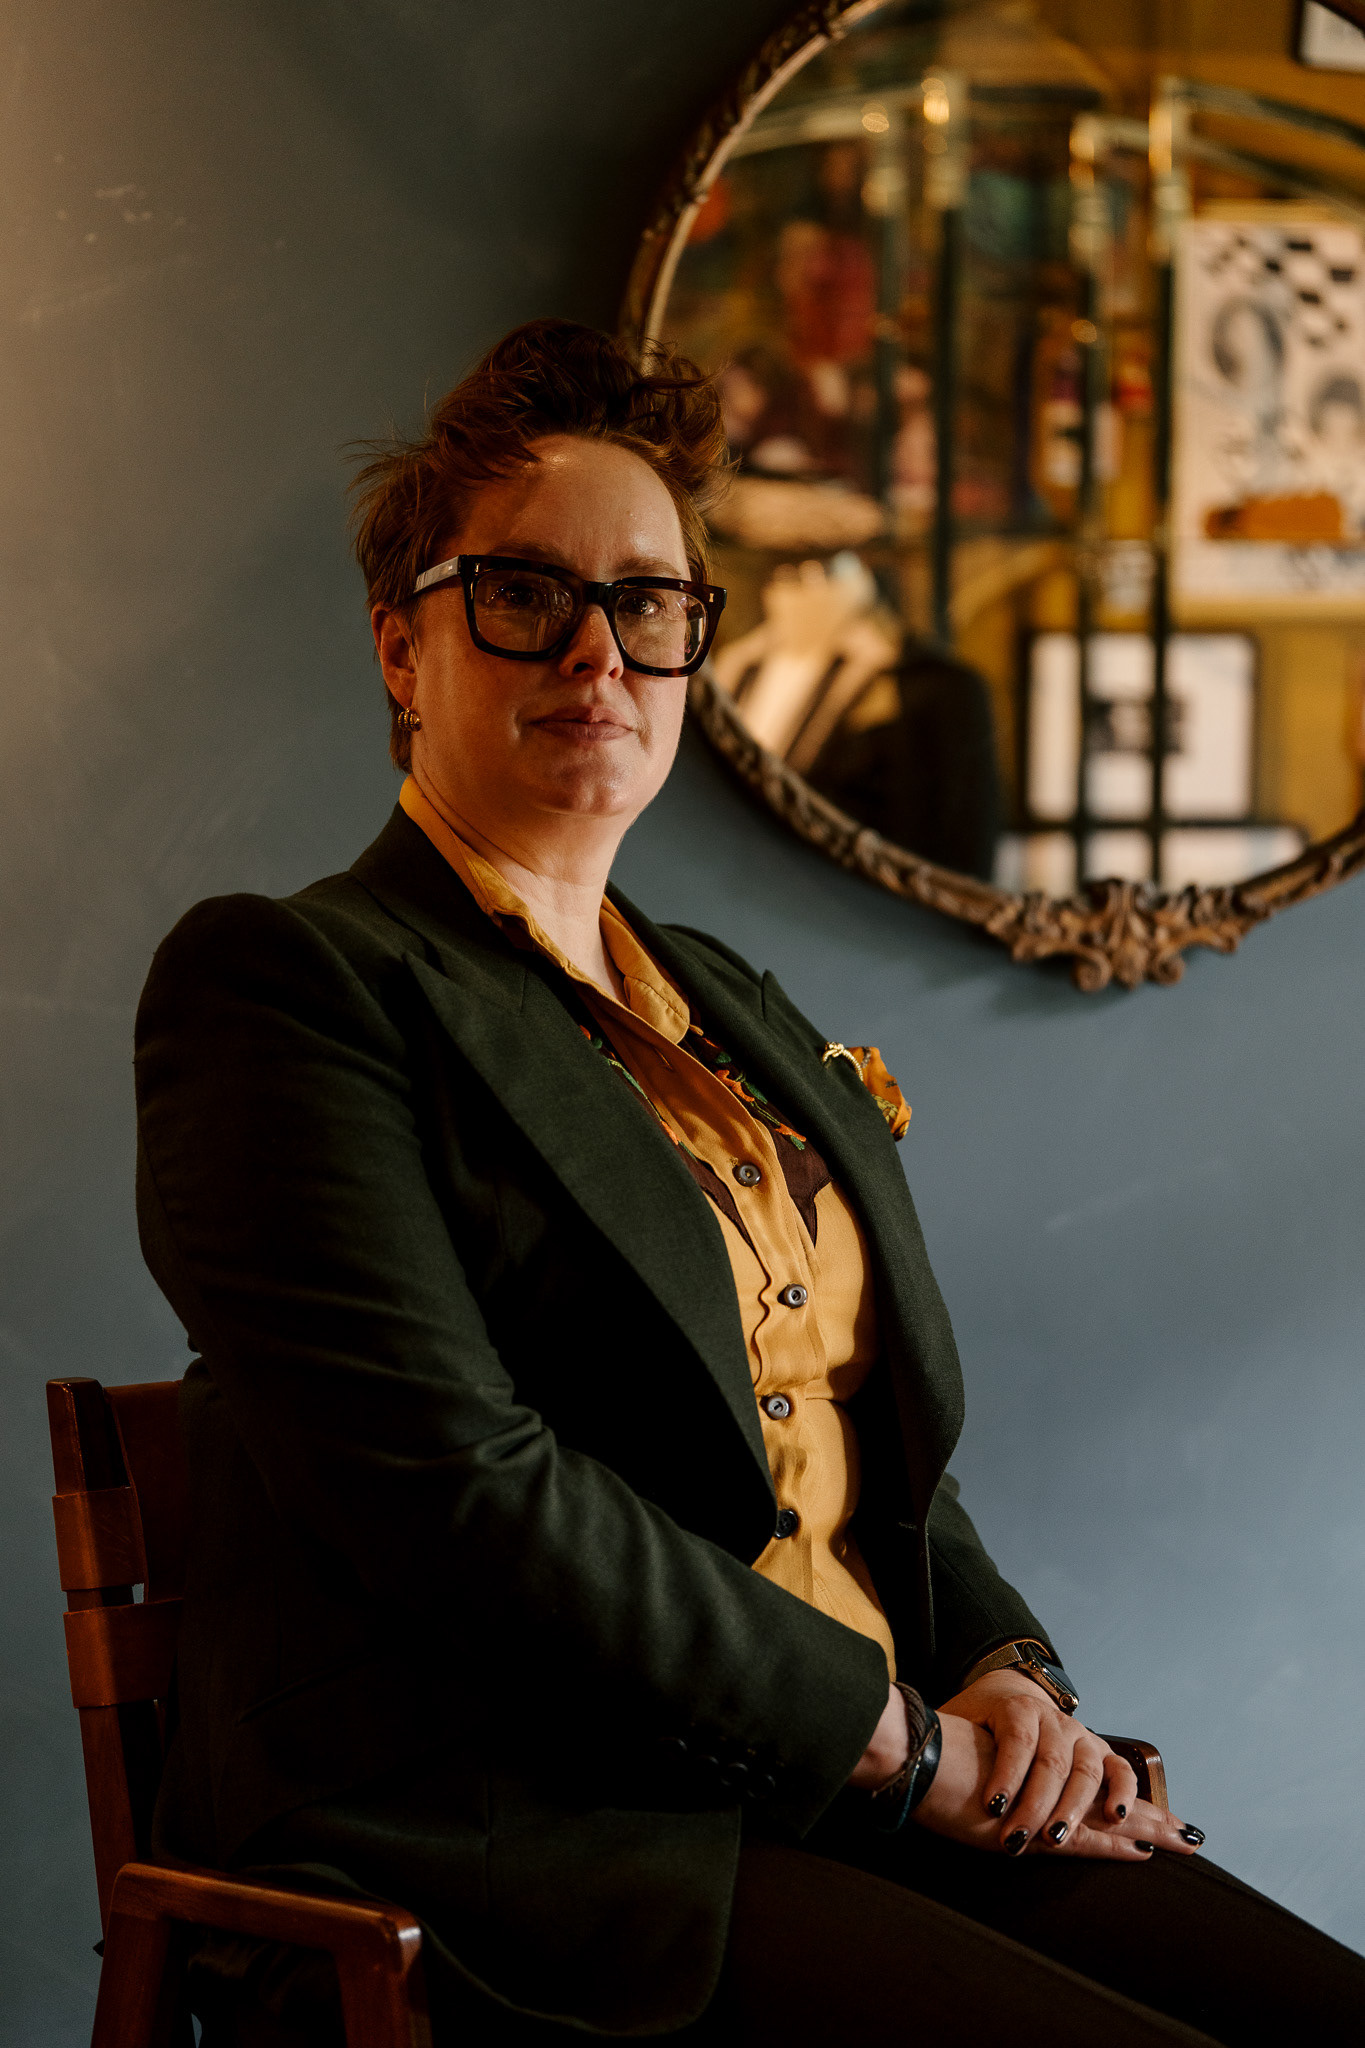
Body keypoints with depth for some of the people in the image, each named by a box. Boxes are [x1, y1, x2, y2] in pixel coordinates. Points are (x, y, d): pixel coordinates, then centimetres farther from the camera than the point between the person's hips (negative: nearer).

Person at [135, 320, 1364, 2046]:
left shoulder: (739, 1014, 22)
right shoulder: (287, 984, -4)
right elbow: (458, 1487, -15)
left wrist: (1002, 1678, 3)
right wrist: (900, 1737, -11)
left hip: (855, 1798, 8)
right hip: (520, 1858, -7)